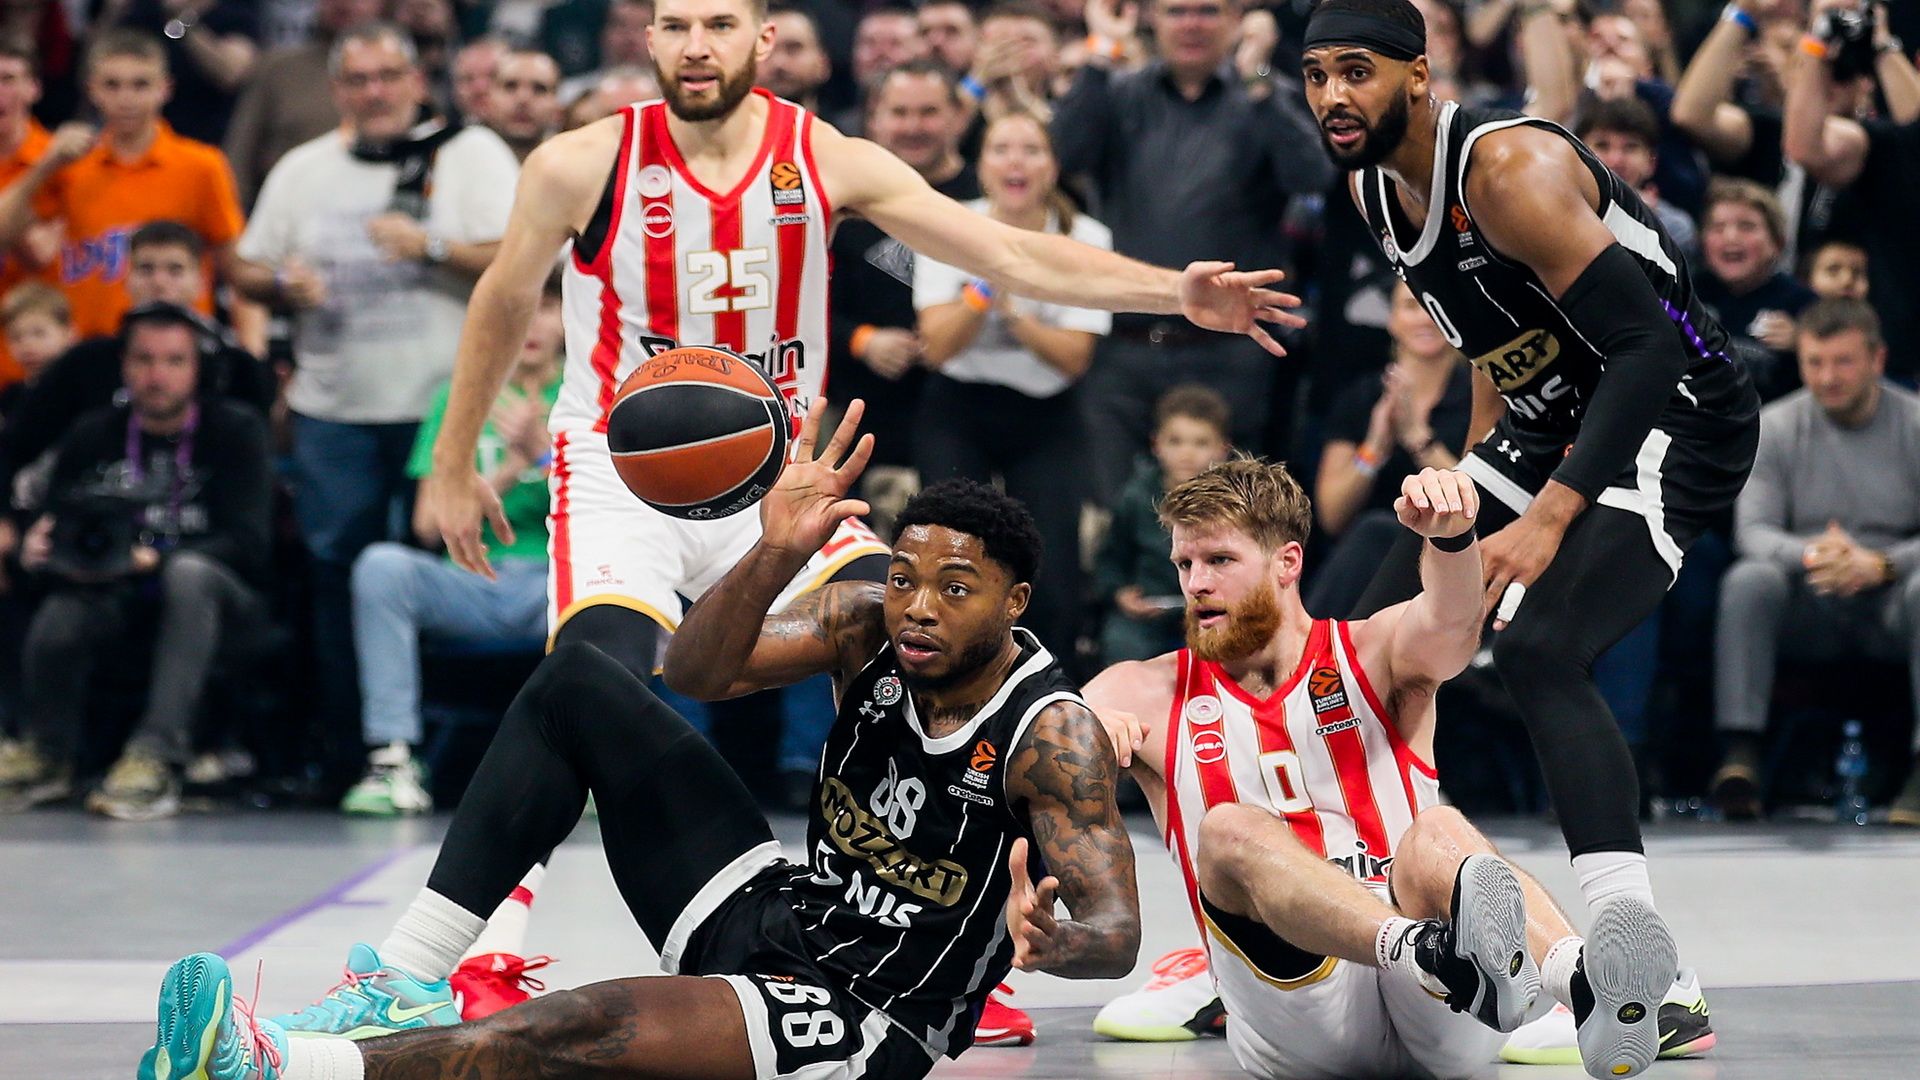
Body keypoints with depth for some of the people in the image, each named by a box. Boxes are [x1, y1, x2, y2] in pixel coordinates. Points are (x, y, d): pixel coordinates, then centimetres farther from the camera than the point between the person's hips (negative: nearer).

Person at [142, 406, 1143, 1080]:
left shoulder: (1052, 734, -20)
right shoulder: (870, 623, -4)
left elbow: (1117, 929, -27)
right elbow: (696, 671, -15)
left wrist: (1050, 943, -52)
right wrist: (773, 559, -35)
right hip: (768, 908, 8)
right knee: (578, 681, -3)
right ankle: (412, 977, -10)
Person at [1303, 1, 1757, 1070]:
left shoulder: (1507, 170, -25)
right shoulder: (1374, 187, 3)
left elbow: (1648, 344, -30)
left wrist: (1551, 517, -36)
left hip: (1675, 418, -10)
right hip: (1556, 420, 10)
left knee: (1538, 649, -31)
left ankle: (1637, 956, -39)